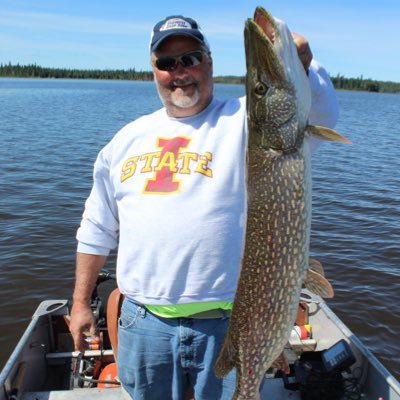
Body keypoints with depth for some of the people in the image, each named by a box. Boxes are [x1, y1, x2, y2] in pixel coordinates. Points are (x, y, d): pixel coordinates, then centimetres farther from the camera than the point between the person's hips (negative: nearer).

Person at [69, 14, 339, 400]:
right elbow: (96, 230, 14)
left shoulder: (243, 120, -3)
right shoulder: (127, 139, 10)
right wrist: (80, 303, 14)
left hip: (227, 323, -3)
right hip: (144, 324, 4)